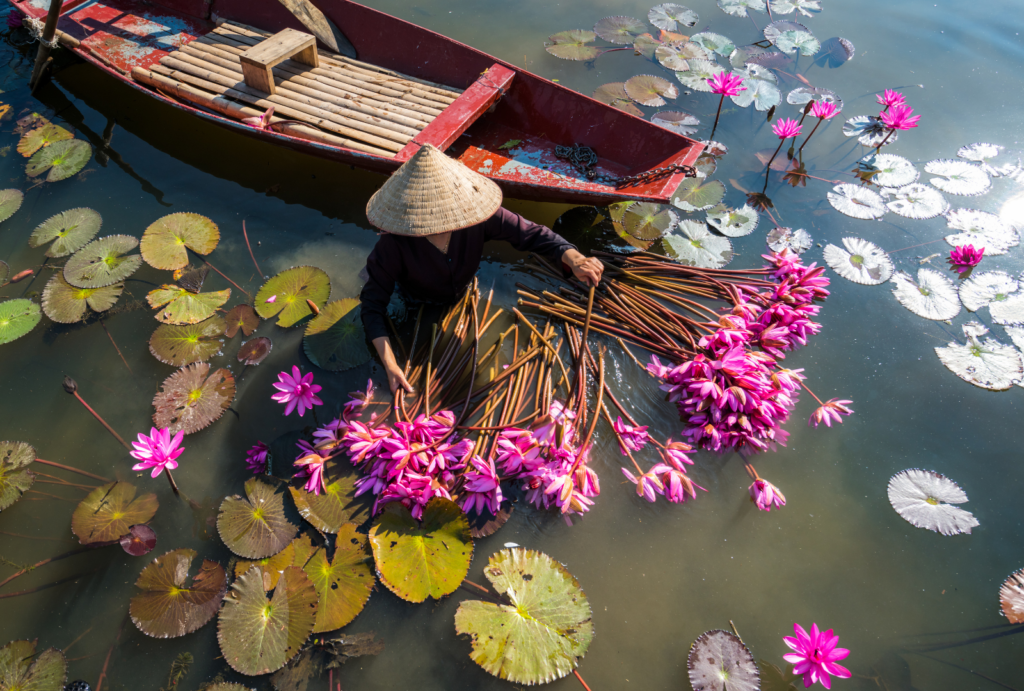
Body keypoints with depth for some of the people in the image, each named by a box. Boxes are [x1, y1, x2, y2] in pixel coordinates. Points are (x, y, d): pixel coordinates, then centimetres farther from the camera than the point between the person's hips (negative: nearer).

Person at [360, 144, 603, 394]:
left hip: (465, 297, 2)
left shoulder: (476, 214, -35)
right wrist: (390, 365, -43)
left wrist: (574, 260, -52)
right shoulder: (393, 245, -39)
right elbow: (373, 305, -32)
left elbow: (530, 233, -32)